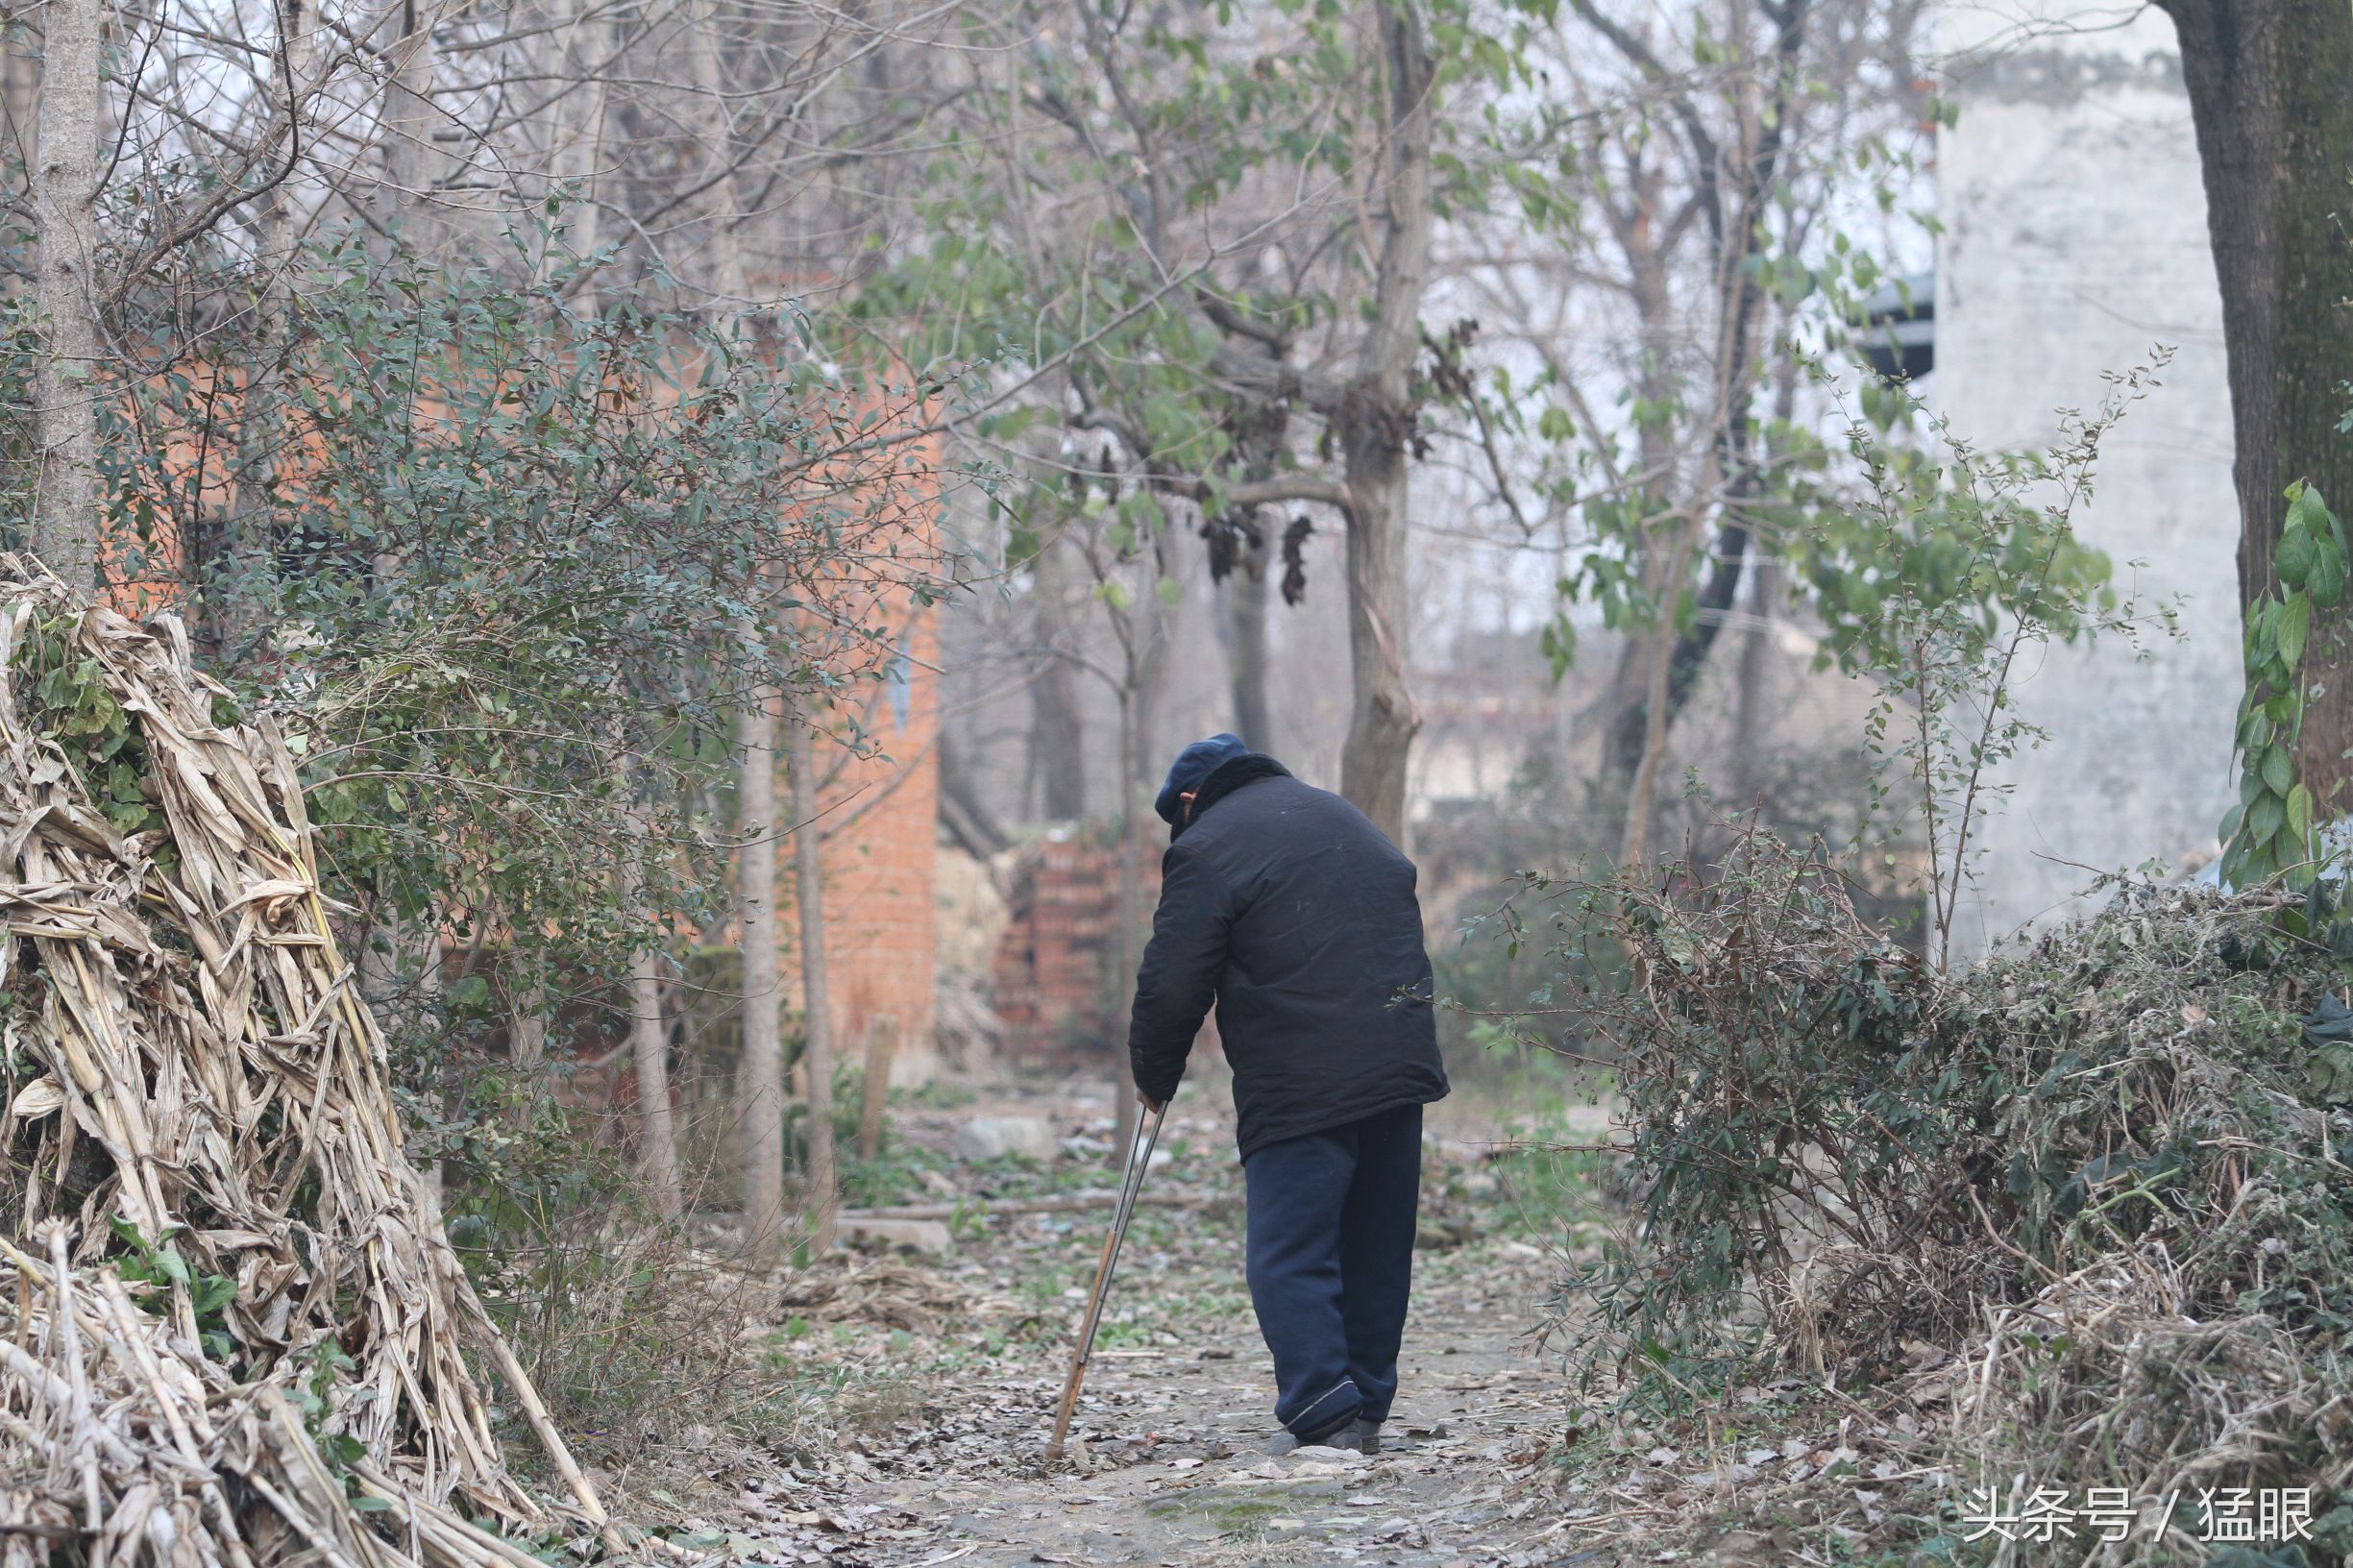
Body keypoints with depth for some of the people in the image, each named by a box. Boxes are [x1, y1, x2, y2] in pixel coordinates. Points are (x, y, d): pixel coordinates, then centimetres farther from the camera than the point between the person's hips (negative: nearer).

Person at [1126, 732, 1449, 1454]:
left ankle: (1326, 1416, -14)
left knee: (1290, 1257, -4)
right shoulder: (1345, 818, 22)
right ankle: (1366, 1410, 17)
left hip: (1301, 1089, -7)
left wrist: (1154, 1078, 10)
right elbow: (1404, 928, 26)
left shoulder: (1207, 849, -3)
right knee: (1377, 1251, 13)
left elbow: (1171, 986, -6)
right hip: (1402, 1068, 7)